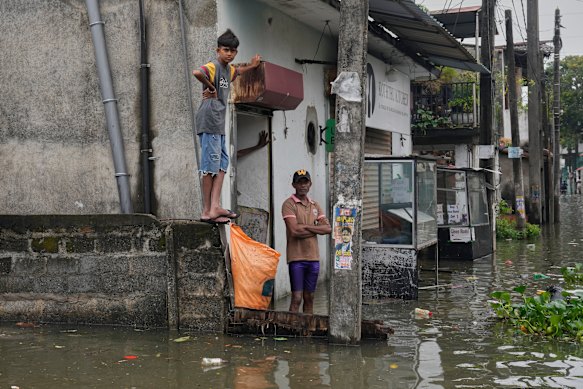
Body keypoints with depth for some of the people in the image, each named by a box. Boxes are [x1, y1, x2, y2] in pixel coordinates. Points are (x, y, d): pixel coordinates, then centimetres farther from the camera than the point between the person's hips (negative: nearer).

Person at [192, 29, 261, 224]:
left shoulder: (228, 68, 18)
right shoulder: (213, 66, -11)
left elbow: (236, 71, 44)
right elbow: (197, 73, -34)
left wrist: (251, 66, 43)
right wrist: (211, 87, -20)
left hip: (218, 123, 10)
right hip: (209, 120, -10)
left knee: (222, 163, 9)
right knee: (211, 166, -8)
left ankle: (215, 207, 9)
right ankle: (207, 211, -4)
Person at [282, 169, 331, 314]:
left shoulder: (315, 205, 14)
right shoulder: (289, 204, -5)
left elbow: (328, 228, 3)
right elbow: (294, 231, -17)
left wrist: (306, 226, -9)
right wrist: (316, 229, -6)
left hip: (314, 257, 6)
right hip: (297, 258, -6)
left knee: (309, 298, 11)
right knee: (296, 298, -7)